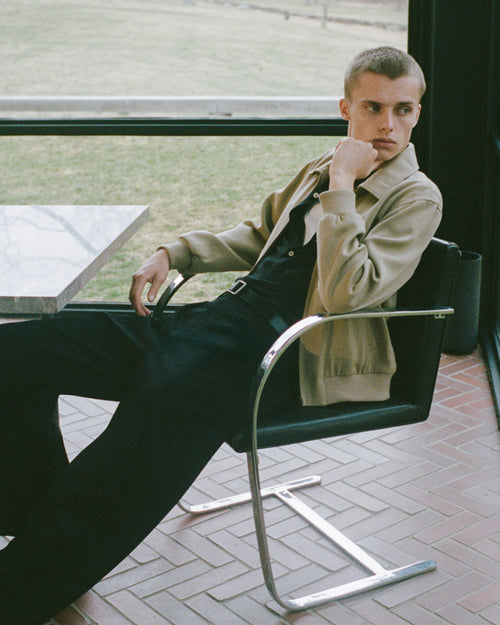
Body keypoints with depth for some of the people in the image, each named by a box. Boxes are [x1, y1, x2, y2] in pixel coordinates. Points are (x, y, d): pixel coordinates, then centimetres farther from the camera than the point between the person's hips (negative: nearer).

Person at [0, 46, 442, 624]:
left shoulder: (417, 198, -1)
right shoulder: (325, 168, 21)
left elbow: (344, 292, -16)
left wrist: (341, 184, -13)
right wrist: (172, 253, 19)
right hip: (229, 315, 8)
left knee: (165, 399, -42)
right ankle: (51, 517, 6)